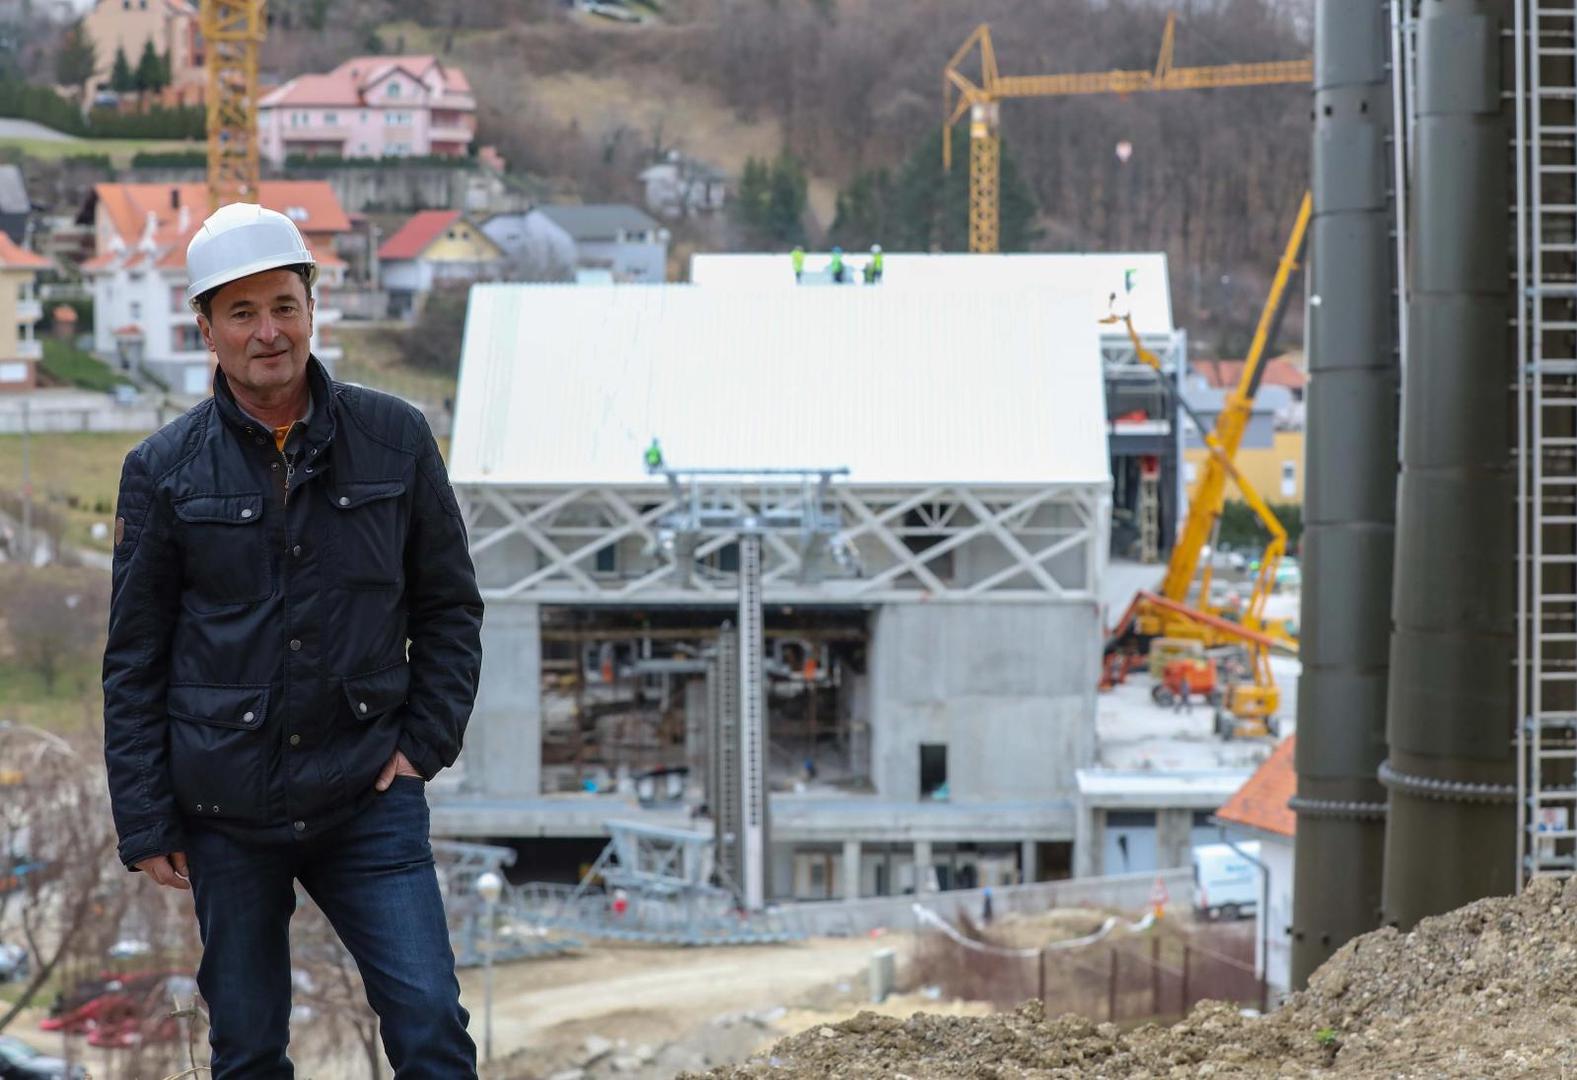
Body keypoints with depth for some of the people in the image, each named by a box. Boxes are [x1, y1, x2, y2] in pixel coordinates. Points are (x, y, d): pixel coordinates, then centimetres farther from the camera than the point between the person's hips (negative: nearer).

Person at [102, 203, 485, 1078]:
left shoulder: (394, 438, 1)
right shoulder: (164, 470, -1)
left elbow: (449, 603, 9)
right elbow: (133, 658, 3)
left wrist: (426, 741, -2)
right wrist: (143, 821, 0)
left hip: (367, 797, 0)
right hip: (227, 812, 0)